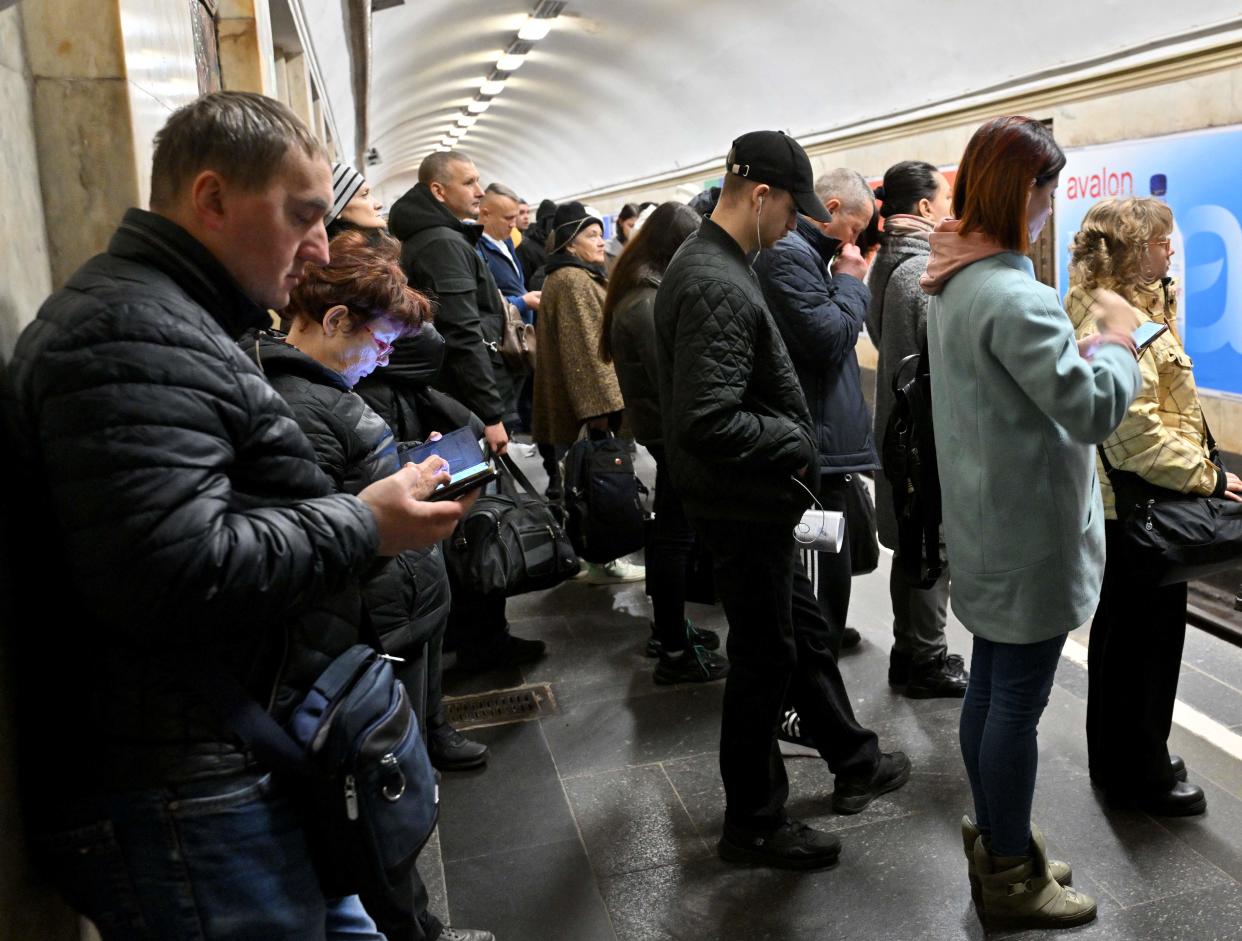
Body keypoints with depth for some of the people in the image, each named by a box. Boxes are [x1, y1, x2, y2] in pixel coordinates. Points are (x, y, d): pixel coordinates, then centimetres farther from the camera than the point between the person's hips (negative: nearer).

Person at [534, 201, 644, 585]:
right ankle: (603, 561, 2)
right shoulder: (571, 281, -14)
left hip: (598, 395, 10)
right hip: (592, 399, -10)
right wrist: (599, 404, -23)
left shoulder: (582, 277, 20)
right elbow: (582, 348, -21)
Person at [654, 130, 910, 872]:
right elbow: (706, 422, -33)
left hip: (756, 503, 10)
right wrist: (795, 447, -18)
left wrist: (791, 446, 7)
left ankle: (854, 763, 43)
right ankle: (753, 823, 24)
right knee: (765, 657, 5)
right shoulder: (715, 286, -24)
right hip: (744, 506, -10)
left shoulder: (714, 265, 9)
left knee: (805, 630, 23)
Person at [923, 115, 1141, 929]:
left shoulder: (955, 285, 9)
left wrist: (1075, 346, 4)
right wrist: (1118, 342, -6)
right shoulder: (1014, 298, -22)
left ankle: (995, 841, 33)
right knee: (1019, 702, 2)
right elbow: (1094, 409, -22)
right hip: (1032, 532, -10)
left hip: (986, 523, 10)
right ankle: (1011, 879, 18)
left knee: (990, 685, 18)